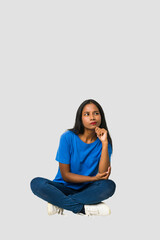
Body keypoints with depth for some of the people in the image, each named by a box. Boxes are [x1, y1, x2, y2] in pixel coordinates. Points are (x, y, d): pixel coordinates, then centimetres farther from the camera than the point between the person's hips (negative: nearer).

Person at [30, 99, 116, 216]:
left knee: (109, 186, -30)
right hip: (65, 187, -1)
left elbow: (104, 175, -19)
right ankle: (84, 208, -27)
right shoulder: (68, 137, -10)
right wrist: (93, 178, -16)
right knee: (37, 183, -28)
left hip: (87, 189, 1)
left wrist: (105, 143, -22)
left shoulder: (103, 141, -5)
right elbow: (65, 175, -9)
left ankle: (59, 204, -23)